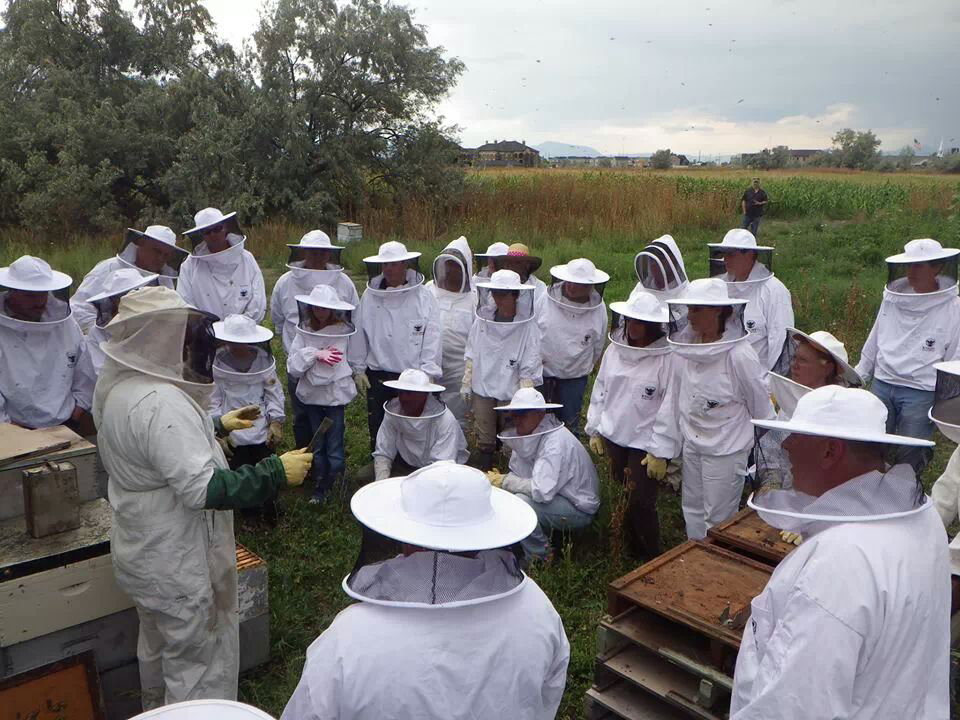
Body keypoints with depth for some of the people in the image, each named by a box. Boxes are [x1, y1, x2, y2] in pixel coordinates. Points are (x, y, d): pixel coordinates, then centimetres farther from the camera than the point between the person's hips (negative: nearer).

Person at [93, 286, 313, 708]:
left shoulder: (119, 386, 1)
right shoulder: (161, 403, -32)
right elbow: (203, 489, -34)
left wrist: (217, 427, 19)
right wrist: (276, 472, -29)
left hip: (141, 552, 11)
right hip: (178, 566, -10)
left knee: (157, 645, 31)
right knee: (197, 661, 9)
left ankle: (157, 708, 52)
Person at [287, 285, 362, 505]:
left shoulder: (345, 331, -10)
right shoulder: (304, 332, -5)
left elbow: (355, 364, 1)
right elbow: (292, 368, -11)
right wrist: (314, 354, -22)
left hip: (337, 395, -3)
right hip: (312, 395, 3)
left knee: (334, 447, 2)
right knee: (317, 447, 16)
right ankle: (319, 489, 31)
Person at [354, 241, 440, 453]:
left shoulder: (423, 297, -4)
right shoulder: (369, 296, 4)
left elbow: (433, 338, -4)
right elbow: (360, 334, 10)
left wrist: (428, 374, -8)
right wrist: (359, 369, 9)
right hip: (376, 377, 3)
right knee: (377, 431, 11)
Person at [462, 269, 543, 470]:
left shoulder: (527, 327, -15)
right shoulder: (482, 320, -4)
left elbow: (529, 370, -11)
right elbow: (471, 356, 7)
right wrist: (466, 384, 8)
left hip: (510, 393, -3)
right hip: (482, 388, 3)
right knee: (484, 437, 16)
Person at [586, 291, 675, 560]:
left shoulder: (667, 358, -16)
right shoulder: (615, 349, 1)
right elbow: (600, 389, 10)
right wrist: (594, 429, 11)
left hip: (645, 443, -5)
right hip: (613, 436, 5)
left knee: (641, 503, -2)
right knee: (623, 498, 16)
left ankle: (651, 558, 18)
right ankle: (629, 550, 34)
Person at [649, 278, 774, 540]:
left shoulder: (739, 354, -21)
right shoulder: (686, 348, -5)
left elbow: (762, 408, -11)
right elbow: (673, 400, 1)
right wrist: (660, 449, 3)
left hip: (726, 451, -6)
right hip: (692, 446, 6)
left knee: (718, 523, 8)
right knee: (692, 513, 21)